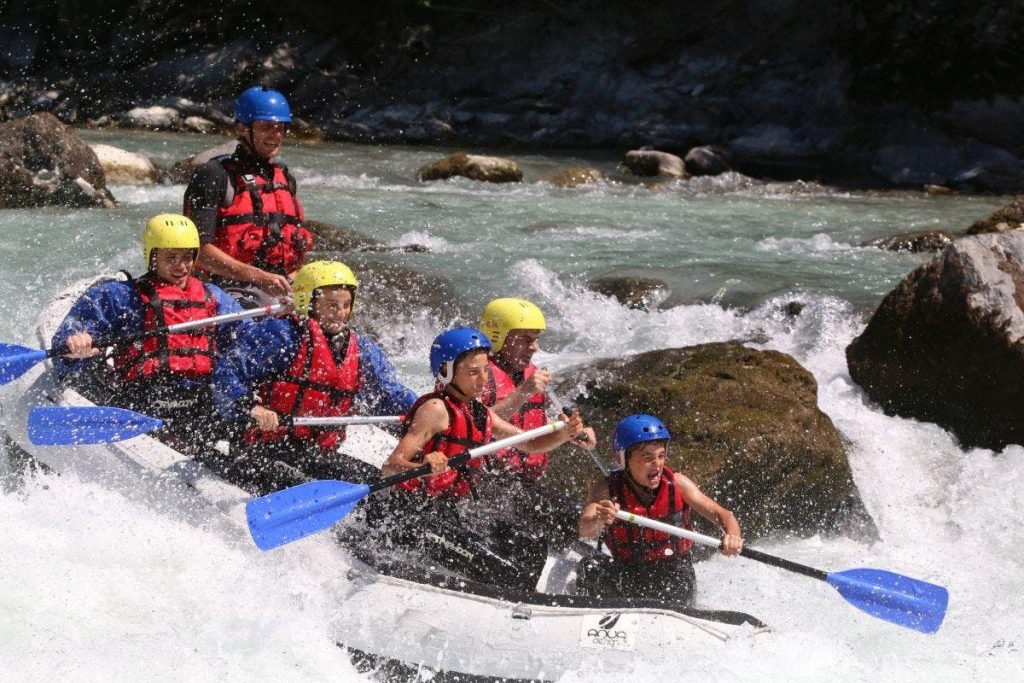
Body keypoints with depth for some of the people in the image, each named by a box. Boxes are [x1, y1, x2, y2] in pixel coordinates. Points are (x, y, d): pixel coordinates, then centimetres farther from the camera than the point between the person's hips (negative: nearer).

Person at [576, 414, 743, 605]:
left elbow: (722, 514, -15)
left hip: (673, 576, 0)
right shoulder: (607, 490, -15)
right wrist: (598, 520, -57)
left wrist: (732, 535, -39)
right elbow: (585, 530, -31)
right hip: (627, 577, 0)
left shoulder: (676, 484, -12)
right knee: (591, 567, -26)